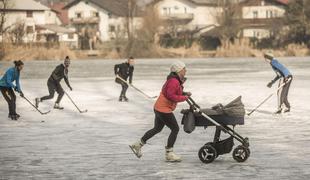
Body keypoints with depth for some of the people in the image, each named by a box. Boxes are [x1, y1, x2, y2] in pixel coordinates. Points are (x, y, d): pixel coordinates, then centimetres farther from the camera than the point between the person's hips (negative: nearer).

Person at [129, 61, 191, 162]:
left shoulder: (176, 80, 12)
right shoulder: (174, 81, -21)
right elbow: (171, 96, -27)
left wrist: (185, 93, 4)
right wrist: (184, 97, -19)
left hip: (159, 108, 11)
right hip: (164, 109, -11)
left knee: (157, 129, 22)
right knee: (175, 129, -3)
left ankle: (137, 145, 30)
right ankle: (169, 154, 2)